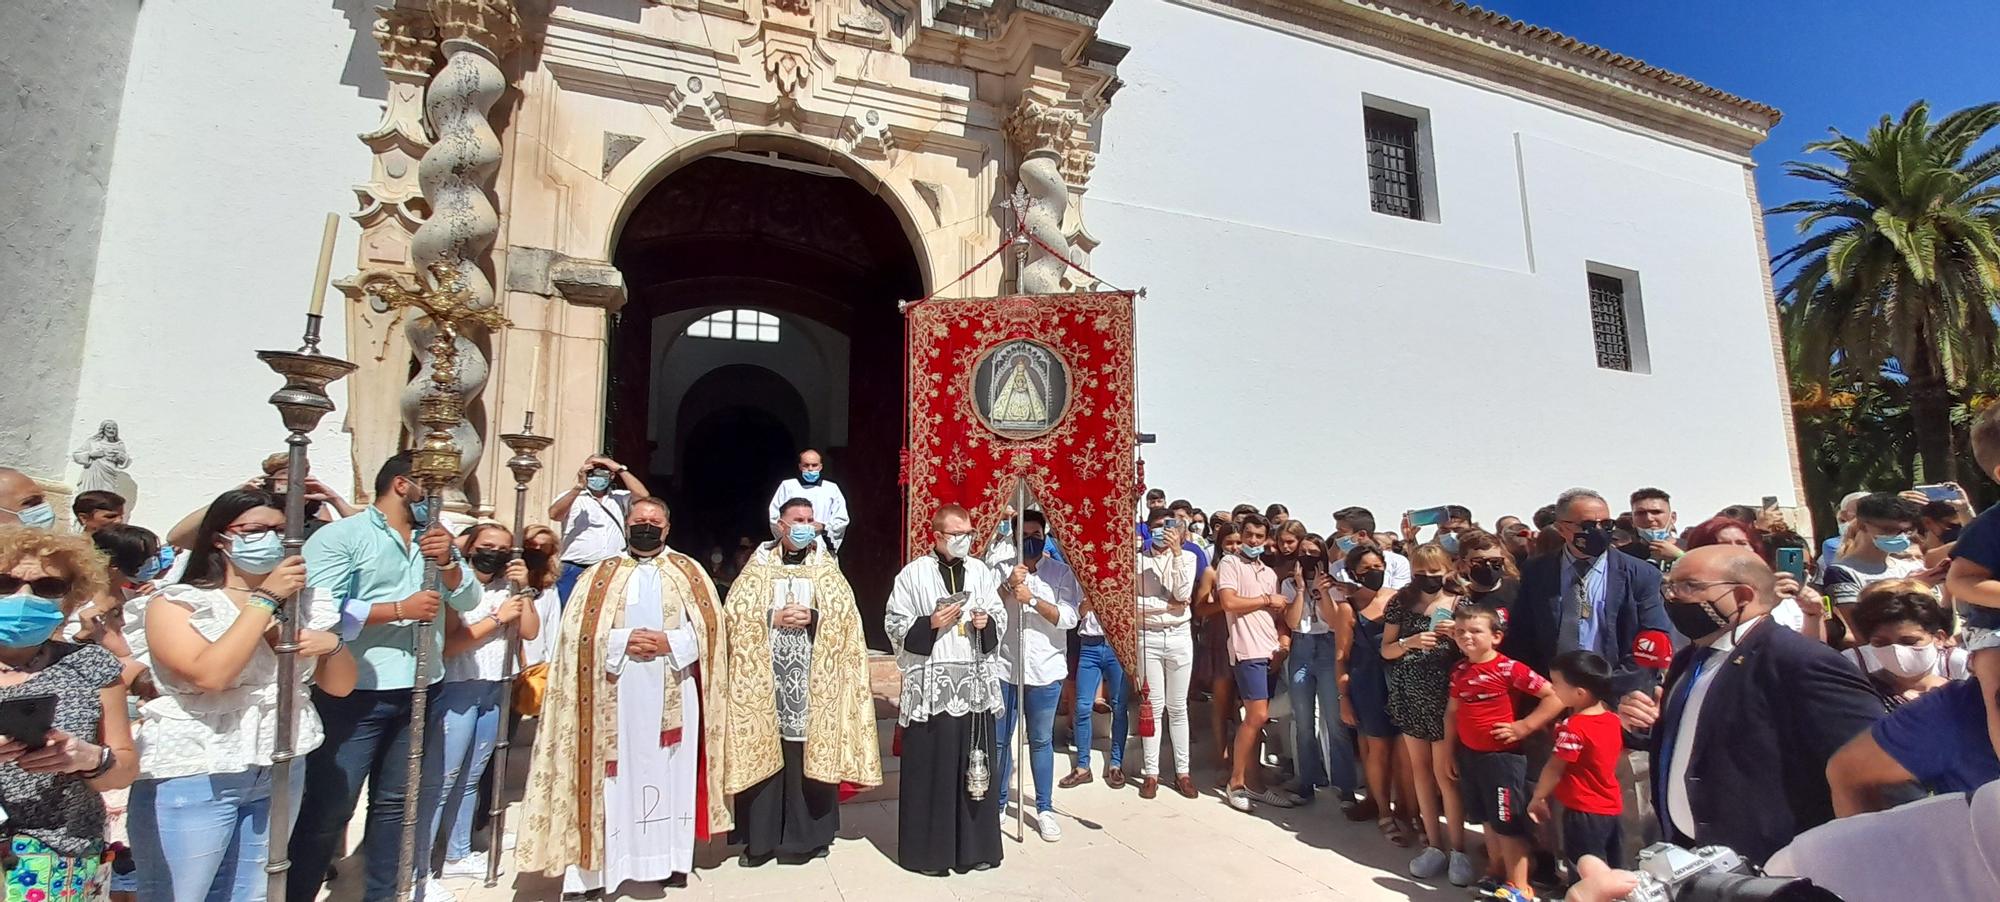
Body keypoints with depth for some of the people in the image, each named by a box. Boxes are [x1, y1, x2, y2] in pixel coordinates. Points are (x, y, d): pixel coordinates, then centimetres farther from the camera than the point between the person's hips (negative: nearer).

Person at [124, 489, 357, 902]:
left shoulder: (299, 606, 8)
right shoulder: (175, 603, -7)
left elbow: (340, 686, 10)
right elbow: (209, 674, -24)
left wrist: (332, 644, -11)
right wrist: (265, 598, -19)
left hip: (281, 775, 5)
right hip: (191, 779, -5)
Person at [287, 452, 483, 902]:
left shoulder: (435, 538, 12)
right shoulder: (340, 536, -8)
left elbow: (467, 599, 6)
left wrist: (447, 562, -11)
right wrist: (400, 609, -18)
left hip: (421, 693, 6)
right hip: (353, 696, -6)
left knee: (398, 800, 17)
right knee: (328, 808, 3)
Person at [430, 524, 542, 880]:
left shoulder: (506, 588, 10)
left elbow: (530, 632, 2)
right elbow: (446, 644, -16)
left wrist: (524, 589, -5)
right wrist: (497, 618, -12)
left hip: (495, 690, 6)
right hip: (457, 689, -6)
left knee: (471, 777, 14)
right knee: (442, 778, -6)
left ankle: (458, 855, 25)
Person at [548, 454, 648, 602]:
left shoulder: (620, 498, 13)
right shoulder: (571, 496, 8)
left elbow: (643, 496, -5)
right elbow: (554, 514, -11)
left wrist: (620, 468, -6)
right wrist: (579, 486, -19)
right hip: (575, 571, -1)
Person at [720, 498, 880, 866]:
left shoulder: (826, 568, 9)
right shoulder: (759, 566, 7)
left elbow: (846, 615, 0)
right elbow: (735, 613, -1)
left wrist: (812, 617, -15)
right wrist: (774, 618, -13)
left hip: (813, 679, 0)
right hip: (764, 677, 0)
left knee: (808, 751, 1)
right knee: (764, 753, 1)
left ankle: (805, 835, 13)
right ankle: (761, 837, 12)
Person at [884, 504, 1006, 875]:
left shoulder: (981, 571, 8)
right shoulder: (913, 574, -3)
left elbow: (1001, 616, 15)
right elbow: (894, 625, -2)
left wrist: (987, 622, -6)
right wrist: (930, 623, -16)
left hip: (975, 684, 4)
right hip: (931, 686, -3)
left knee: (975, 766, 9)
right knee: (931, 768, 1)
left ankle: (975, 845, 22)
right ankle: (928, 849, 15)